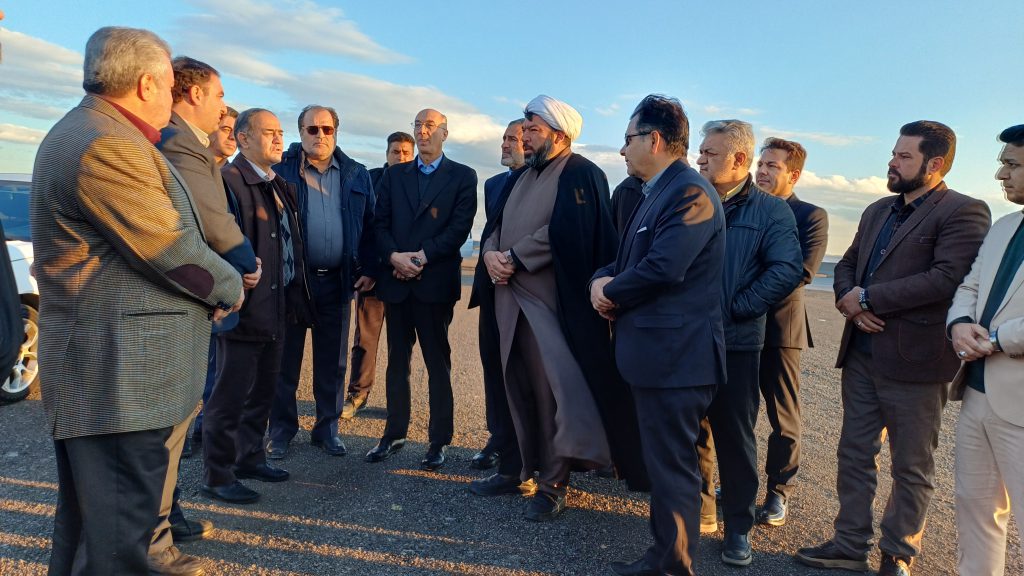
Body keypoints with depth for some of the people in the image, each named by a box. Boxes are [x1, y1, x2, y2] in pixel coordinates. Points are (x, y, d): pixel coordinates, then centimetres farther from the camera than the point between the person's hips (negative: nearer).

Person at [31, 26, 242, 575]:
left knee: (84, 520, 22)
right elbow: (173, 250, -18)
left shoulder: (83, 132, 16)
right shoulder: (108, 145, -19)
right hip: (121, 377, -11)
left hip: (92, 365, 11)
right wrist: (230, 289, -1)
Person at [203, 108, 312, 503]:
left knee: (262, 390, 19)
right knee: (230, 395, 1)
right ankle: (217, 476, 15)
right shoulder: (228, 181, -14)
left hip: (278, 308, 9)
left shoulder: (280, 186, 15)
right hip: (245, 309, -9)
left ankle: (249, 458, 34)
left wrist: (293, 299, 15)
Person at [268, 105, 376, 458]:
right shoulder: (282, 169, 1)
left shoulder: (356, 175, 9)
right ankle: (281, 430, 20)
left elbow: (370, 224, 8)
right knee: (286, 359, 7)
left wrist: (368, 268, 0)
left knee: (332, 362, 10)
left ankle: (327, 429, 23)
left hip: (337, 281, 3)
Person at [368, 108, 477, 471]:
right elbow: (380, 223, 7)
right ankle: (394, 433, 22)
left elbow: (460, 227, -7)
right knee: (397, 360, 11)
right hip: (396, 280, 4)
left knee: (438, 363, 2)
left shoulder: (462, 177, 4)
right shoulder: (394, 175, 15)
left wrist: (422, 257, -14)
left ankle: (439, 441, 10)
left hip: (436, 281, -4)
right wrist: (394, 257, -11)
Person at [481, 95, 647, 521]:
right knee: (518, 388, 13)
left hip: (548, 302, -8)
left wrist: (514, 258, -12)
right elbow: (497, 225, 17)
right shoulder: (526, 177, 20)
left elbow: (563, 233, -18)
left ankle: (552, 484, 6)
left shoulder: (579, 174, -6)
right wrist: (491, 253, -4)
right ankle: (519, 466, 26)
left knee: (553, 390, -5)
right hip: (510, 299, 8)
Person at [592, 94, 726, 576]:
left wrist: (610, 292, -9)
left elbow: (664, 267, -25)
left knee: (672, 466, 1)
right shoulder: (655, 193, 18)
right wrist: (602, 280, -3)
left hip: (675, 355, -10)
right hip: (656, 351, 10)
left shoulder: (690, 192, -15)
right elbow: (627, 259, 19)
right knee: (662, 460, 18)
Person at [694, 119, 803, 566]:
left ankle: (738, 526, 21)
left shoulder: (771, 211, -1)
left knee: (734, 435, 7)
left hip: (735, 343, -3)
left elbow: (788, 270, -12)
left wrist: (735, 308, -14)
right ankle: (696, 505, 31)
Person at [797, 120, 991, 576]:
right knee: (855, 454, 14)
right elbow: (847, 264, 16)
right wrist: (849, 300, -6)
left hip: (914, 359, -7)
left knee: (912, 467, 9)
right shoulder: (877, 212, 15)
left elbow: (948, 277, -22)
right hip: (862, 354, 7)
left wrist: (868, 297, -17)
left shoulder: (963, 212, -9)